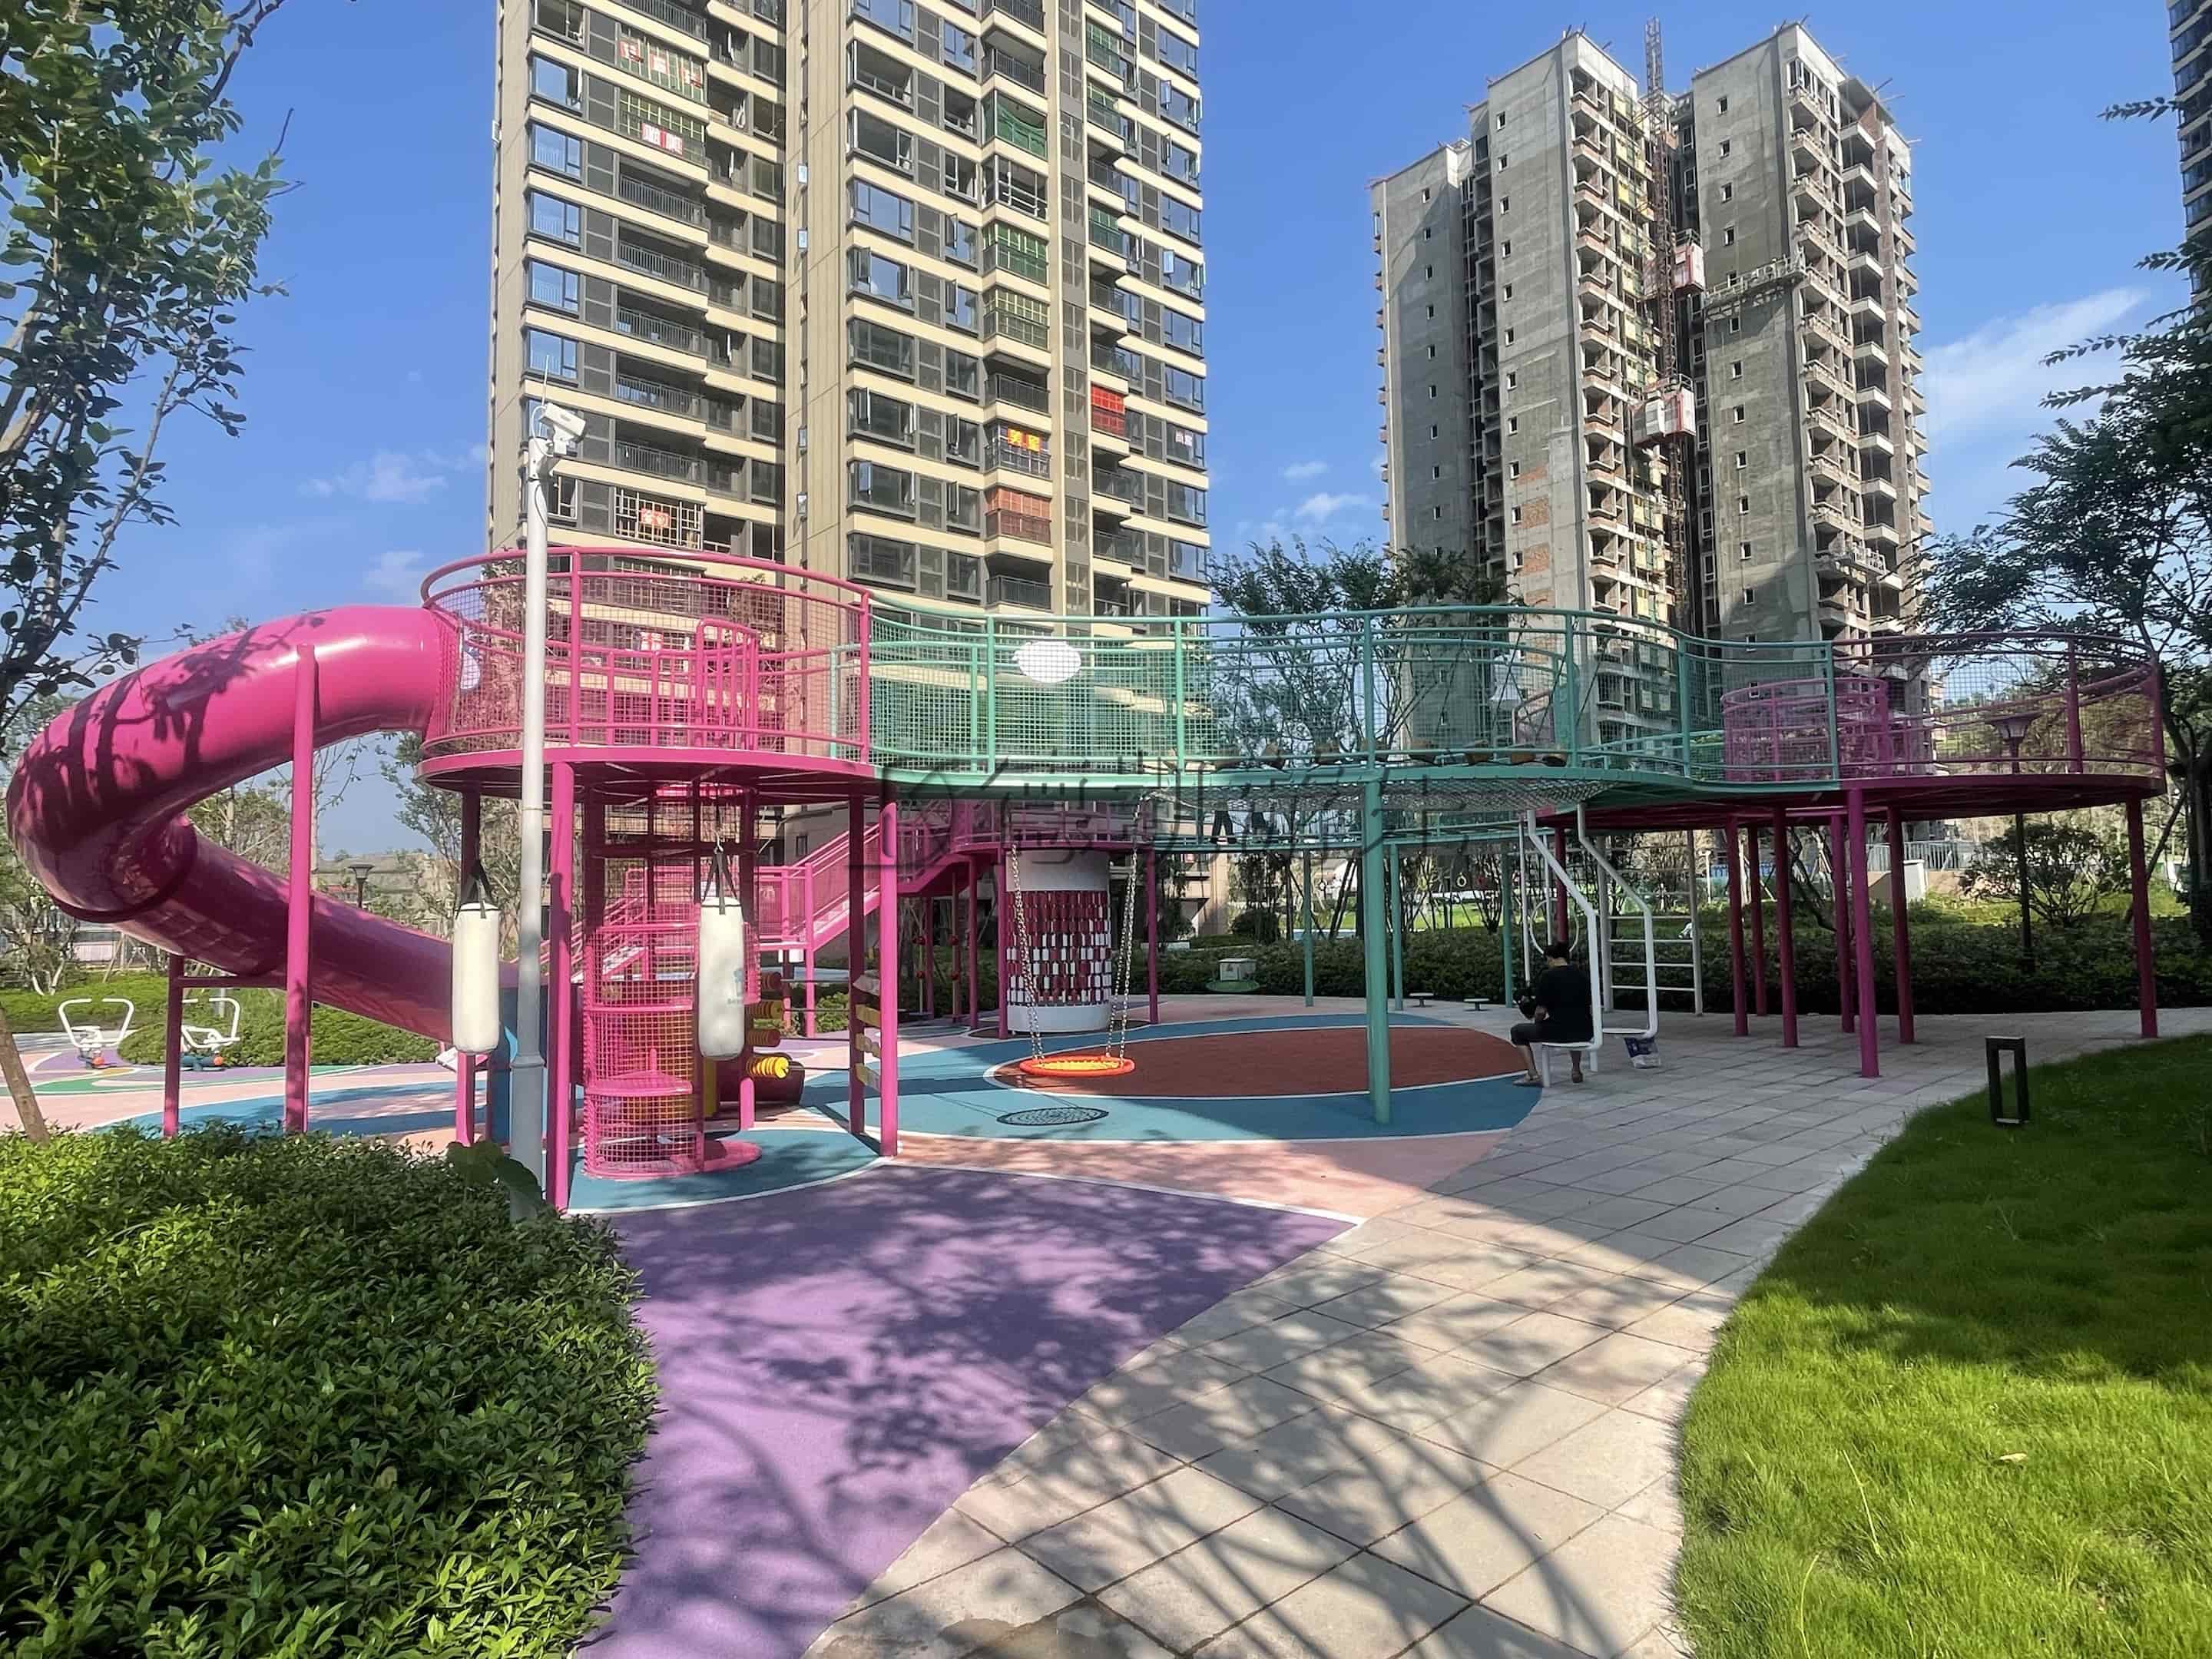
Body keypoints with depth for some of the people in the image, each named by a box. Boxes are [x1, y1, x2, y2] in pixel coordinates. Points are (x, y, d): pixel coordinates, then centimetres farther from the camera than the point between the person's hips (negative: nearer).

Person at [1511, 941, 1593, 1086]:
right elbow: (1588, 1006, 17)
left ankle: (1533, 1076, 7)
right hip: (1584, 1033, 6)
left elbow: (1541, 1011, -10)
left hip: (1558, 1032, -6)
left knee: (1518, 1031, 17)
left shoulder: (1547, 976, -9)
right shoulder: (1583, 975, 9)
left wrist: (1536, 1023, 12)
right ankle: (1577, 1071, 38)